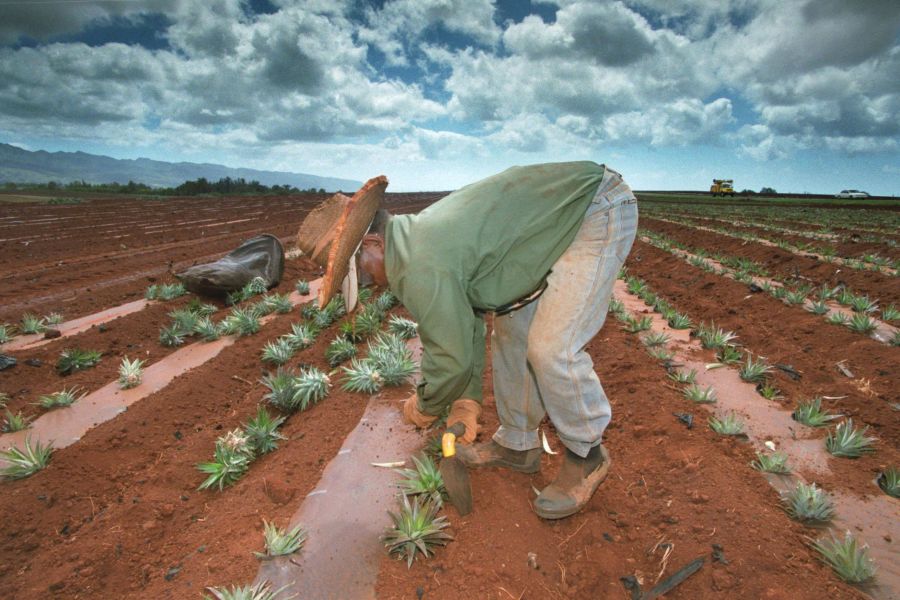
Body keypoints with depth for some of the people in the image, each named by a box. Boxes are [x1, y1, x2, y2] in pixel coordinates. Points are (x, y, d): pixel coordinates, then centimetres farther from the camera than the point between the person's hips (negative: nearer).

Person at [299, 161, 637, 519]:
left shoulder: (422, 267, -26)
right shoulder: (423, 236, 5)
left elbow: (451, 358, -18)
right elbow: (464, 321, 10)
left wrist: (423, 409, 3)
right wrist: (467, 401, 9)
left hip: (600, 211, -10)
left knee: (551, 349, -17)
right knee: (511, 330, 10)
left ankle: (586, 456, 10)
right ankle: (517, 444, 24)